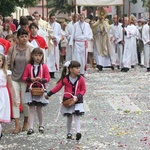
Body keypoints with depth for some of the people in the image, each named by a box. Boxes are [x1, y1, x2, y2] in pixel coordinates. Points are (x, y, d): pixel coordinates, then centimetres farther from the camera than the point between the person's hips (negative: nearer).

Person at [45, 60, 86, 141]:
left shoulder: (81, 79, -7)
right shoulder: (65, 79, -8)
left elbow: (83, 90, 1)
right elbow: (58, 87, 1)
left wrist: (78, 96, -15)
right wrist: (49, 94, 2)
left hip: (77, 101, -1)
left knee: (77, 116, -11)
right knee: (69, 117, 9)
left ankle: (78, 132, -18)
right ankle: (69, 133, 20)